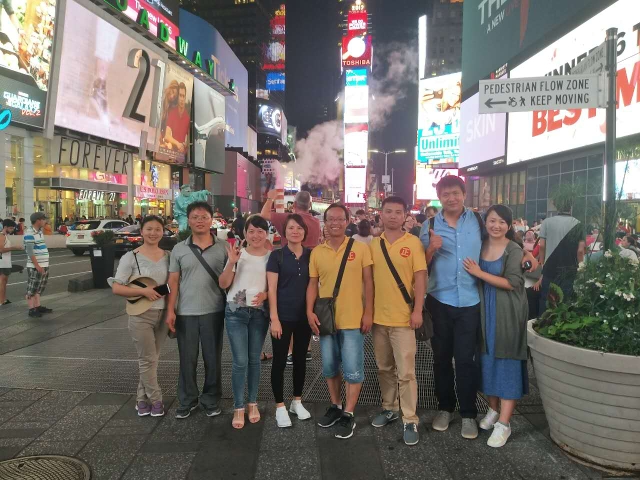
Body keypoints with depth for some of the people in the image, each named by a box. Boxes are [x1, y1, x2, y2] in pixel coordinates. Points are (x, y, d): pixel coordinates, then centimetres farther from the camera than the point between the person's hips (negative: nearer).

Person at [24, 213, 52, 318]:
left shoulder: (40, 231, 12)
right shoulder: (29, 233, -15)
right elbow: (30, 251, -19)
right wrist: (37, 265, -21)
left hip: (44, 265, 9)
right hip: (34, 266, -9)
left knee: (39, 288, 15)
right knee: (32, 289, -1)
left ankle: (37, 306, 22)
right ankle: (31, 309, 4)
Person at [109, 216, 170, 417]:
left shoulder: (168, 256, 3)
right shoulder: (131, 257, -9)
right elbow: (116, 288, -10)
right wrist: (143, 291, -22)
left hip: (162, 313, 4)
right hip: (141, 314, -4)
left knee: (152, 359, 13)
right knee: (148, 359, 2)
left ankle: (142, 399, 27)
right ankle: (156, 400, 18)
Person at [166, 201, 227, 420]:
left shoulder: (223, 247, 0)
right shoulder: (179, 249, 3)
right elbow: (173, 282, 3)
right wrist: (170, 310, -3)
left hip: (213, 311, -1)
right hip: (186, 312, 1)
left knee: (212, 358, 9)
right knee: (187, 358, 10)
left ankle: (211, 400, 26)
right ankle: (187, 400, 27)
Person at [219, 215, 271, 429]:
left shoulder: (272, 257, 0)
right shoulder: (238, 254, -1)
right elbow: (223, 284, -4)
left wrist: (265, 294, -17)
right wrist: (231, 262, -18)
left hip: (260, 313, 1)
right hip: (236, 312, -1)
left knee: (254, 360, 11)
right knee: (240, 361, -3)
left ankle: (252, 403, 26)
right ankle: (238, 408, 10)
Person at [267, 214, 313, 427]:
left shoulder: (311, 255, 5)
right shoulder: (277, 255, -5)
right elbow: (272, 289, -8)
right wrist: (274, 318, -14)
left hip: (304, 315, 4)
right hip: (283, 316, -3)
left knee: (300, 358, 13)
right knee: (280, 360, 2)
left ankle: (297, 401, 29)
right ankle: (280, 406, 16)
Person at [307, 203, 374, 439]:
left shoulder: (360, 248, -4)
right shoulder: (317, 252, 3)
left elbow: (368, 282, -2)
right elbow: (313, 284, 7)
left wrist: (368, 312, -7)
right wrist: (310, 311, -4)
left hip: (352, 319, -3)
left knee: (353, 369, 2)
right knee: (329, 367, 15)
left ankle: (348, 414, 17)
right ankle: (335, 406, 34)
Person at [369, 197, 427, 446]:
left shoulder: (413, 242, -6)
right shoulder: (373, 244, 5)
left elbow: (420, 277, -7)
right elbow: (368, 279, 10)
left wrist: (418, 310, -12)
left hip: (402, 317, -4)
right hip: (378, 316, 4)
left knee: (406, 372, 0)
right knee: (384, 368, 16)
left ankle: (410, 421, 11)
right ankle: (389, 408, 33)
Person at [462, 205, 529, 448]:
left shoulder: (514, 250, -9)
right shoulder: (480, 246, 6)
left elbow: (512, 282, -18)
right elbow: (471, 274, 16)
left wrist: (479, 273, -18)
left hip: (508, 312, -5)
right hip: (485, 309, 5)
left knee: (507, 362, -1)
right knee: (488, 359, 12)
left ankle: (504, 423, 4)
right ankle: (493, 409, 28)